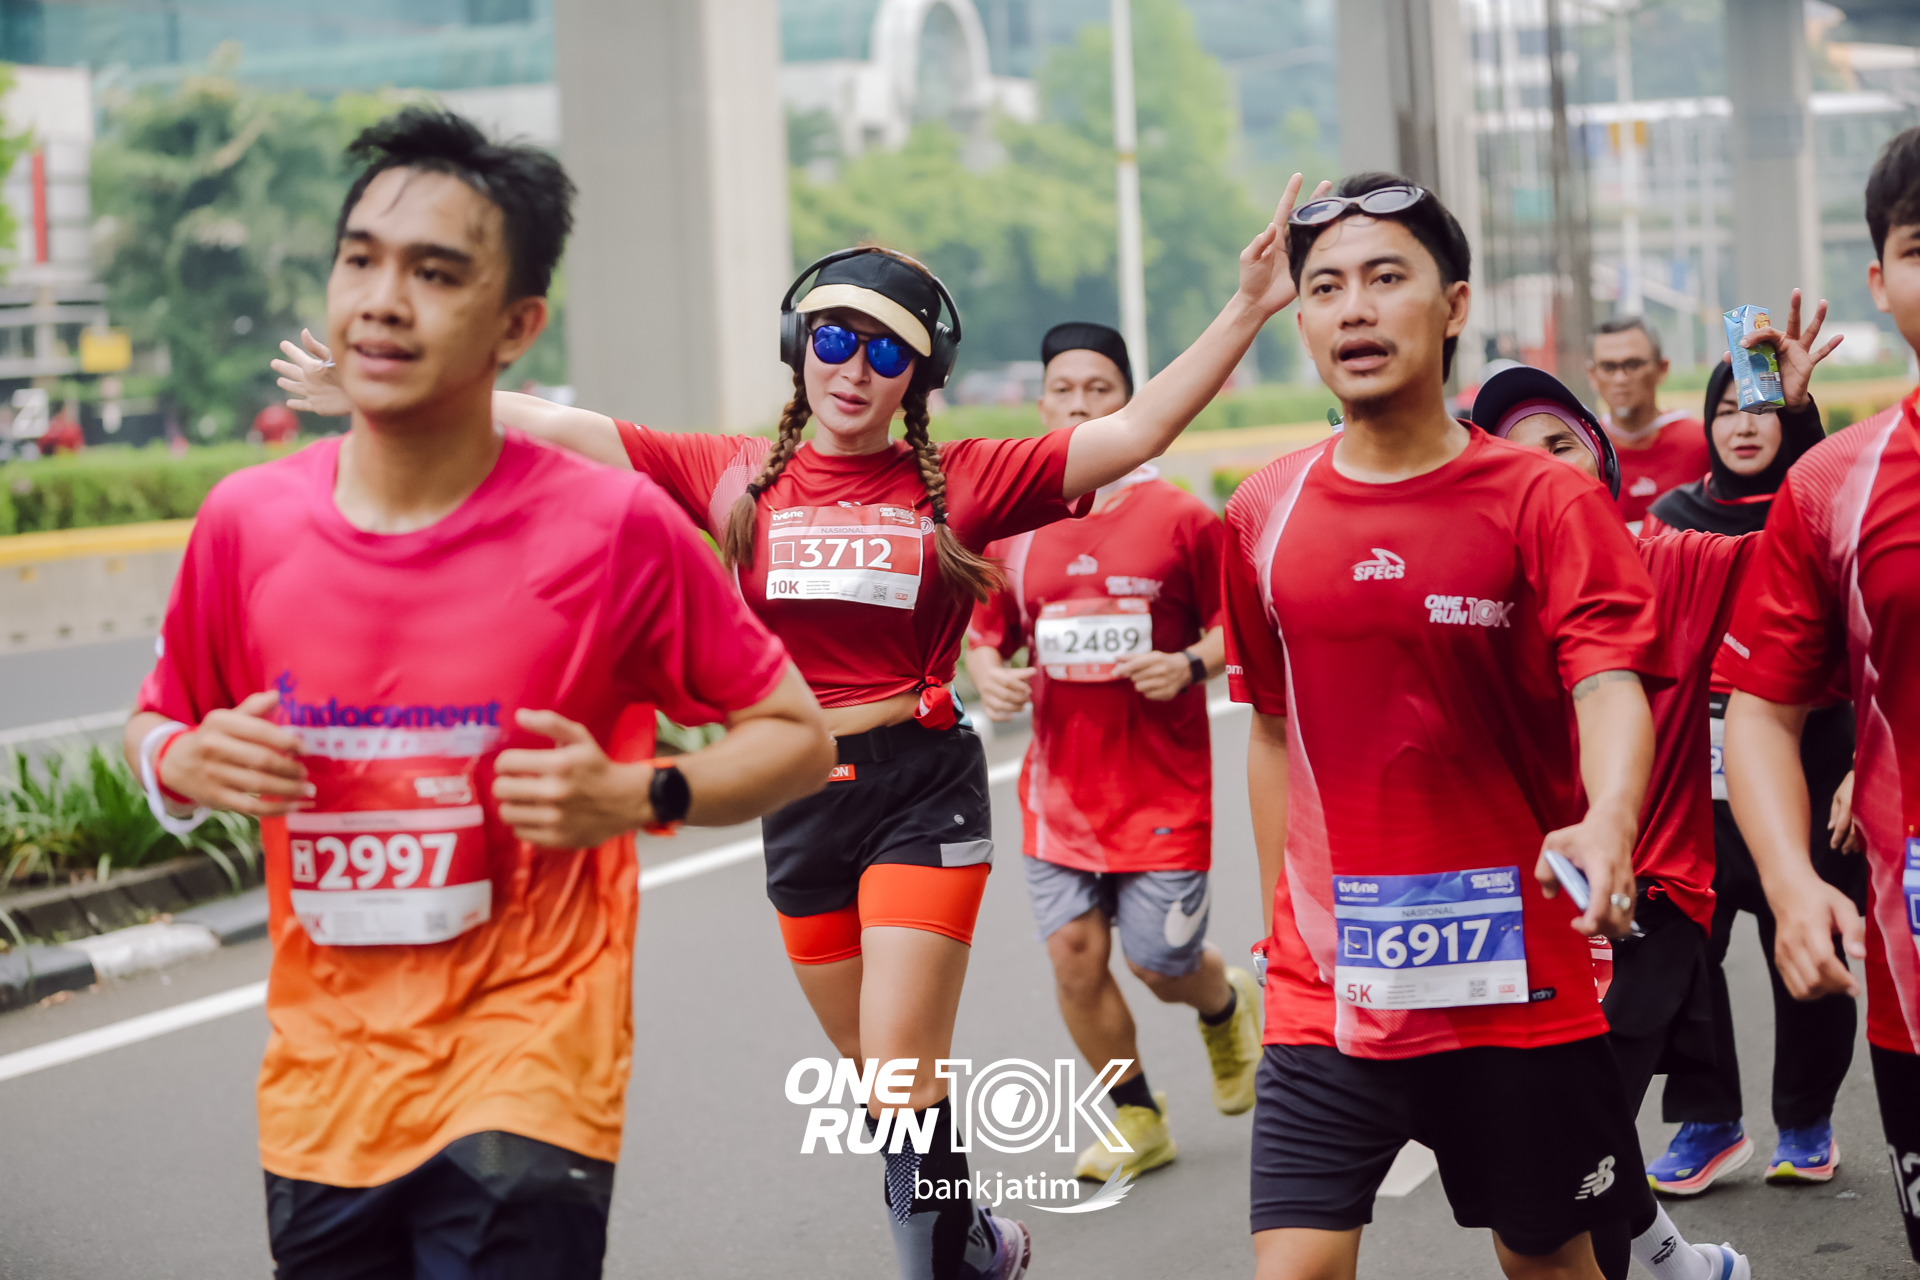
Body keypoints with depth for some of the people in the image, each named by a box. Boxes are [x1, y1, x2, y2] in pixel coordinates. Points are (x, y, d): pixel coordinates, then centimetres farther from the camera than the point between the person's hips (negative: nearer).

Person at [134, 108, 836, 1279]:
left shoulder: (614, 527, -11)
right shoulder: (247, 522, -2)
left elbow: (797, 738, -1)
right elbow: (160, 723, 15)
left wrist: (635, 797, -17)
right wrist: (185, 764, -7)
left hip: (525, 1091, -4)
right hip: (319, 1088, 4)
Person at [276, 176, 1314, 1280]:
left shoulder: (962, 482, -3)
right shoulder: (738, 477, 3)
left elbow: (1137, 431, -7)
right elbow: (551, 427, 2)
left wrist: (1250, 309, -16)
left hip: (923, 786, -3)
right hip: (801, 797, 4)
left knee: (902, 1068, -11)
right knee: (879, 1072, 16)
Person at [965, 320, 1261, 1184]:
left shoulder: (1179, 517, -6)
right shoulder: (1011, 529, 3)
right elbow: (986, 633, 13)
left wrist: (1191, 665, -18)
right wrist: (989, 675, -8)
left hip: (1164, 786, -3)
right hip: (1059, 784, 3)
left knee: (1161, 962, 0)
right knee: (1074, 954, -1)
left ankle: (1227, 1002, 38)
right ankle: (1134, 1118, 19)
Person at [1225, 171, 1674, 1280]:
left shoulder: (1548, 500, -6)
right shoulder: (1266, 515, 4)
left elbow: (1610, 689, -18)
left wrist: (1608, 825, -39)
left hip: (1519, 982, -2)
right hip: (1327, 992, 2)